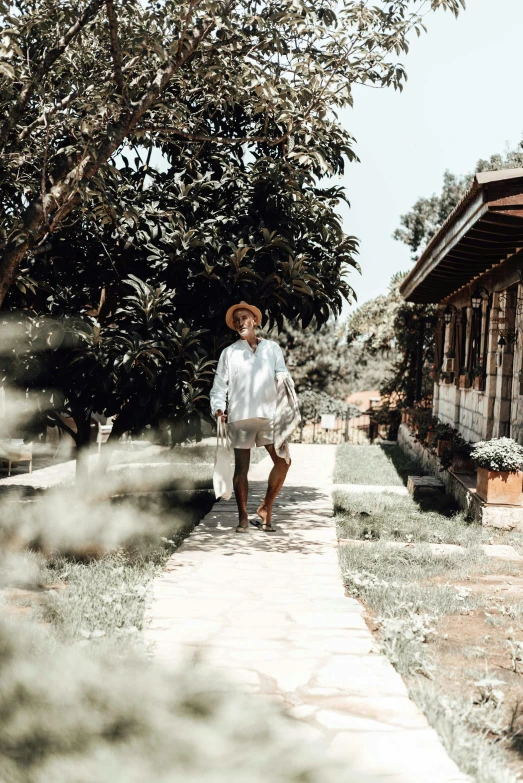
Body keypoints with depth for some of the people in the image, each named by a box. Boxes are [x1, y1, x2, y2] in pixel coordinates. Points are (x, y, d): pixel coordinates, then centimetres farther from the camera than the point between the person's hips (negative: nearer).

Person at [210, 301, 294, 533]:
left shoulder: (272, 348, 11)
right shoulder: (229, 352, 9)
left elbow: (283, 376, 7)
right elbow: (219, 385, 7)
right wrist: (218, 408, -8)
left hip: (268, 415, 1)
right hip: (239, 417, -1)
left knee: (283, 462, -5)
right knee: (241, 468, 2)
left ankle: (266, 508, 11)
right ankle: (243, 518, 11)